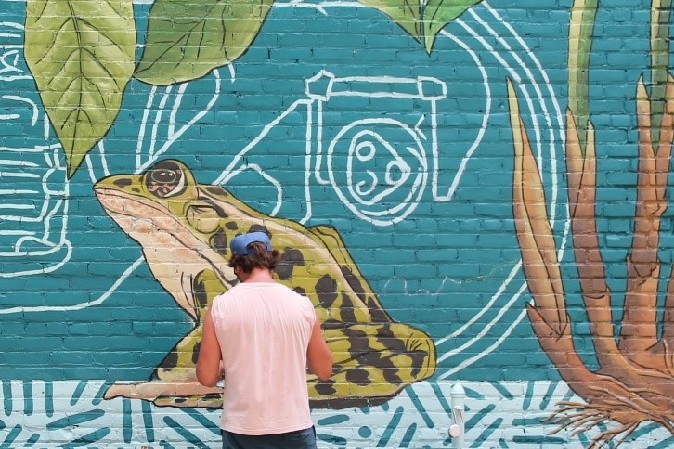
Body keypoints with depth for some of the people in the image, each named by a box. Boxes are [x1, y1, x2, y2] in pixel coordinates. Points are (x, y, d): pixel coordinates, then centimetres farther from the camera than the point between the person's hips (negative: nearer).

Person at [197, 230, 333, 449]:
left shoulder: (221, 307, -6)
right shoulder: (301, 304, -3)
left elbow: (207, 377, -4)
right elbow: (324, 370, 6)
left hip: (242, 429, 0)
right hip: (293, 427, 0)